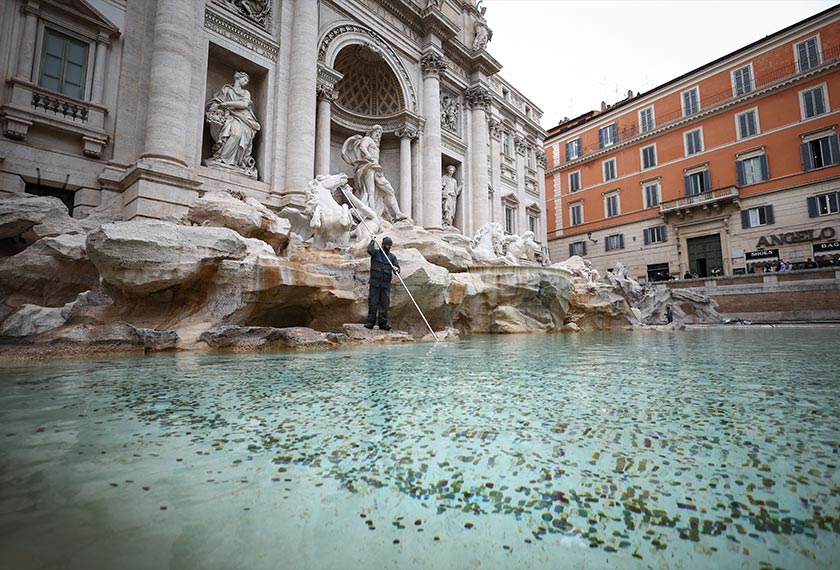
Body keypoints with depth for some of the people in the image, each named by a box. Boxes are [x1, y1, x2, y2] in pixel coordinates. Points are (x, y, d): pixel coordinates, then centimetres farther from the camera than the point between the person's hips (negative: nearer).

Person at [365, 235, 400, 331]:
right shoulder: (376, 253, 3)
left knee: (384, 304, 3)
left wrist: (396, 269, -20)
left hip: (386, 284, 2)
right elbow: (369, 250, -20)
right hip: (375, 283, -2)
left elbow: (398, 268, 3)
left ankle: (383, 324, 9)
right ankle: (370, 323, 7)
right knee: (373, 303, 0)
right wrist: (373, 240, -7)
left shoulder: (392, 256, 10)